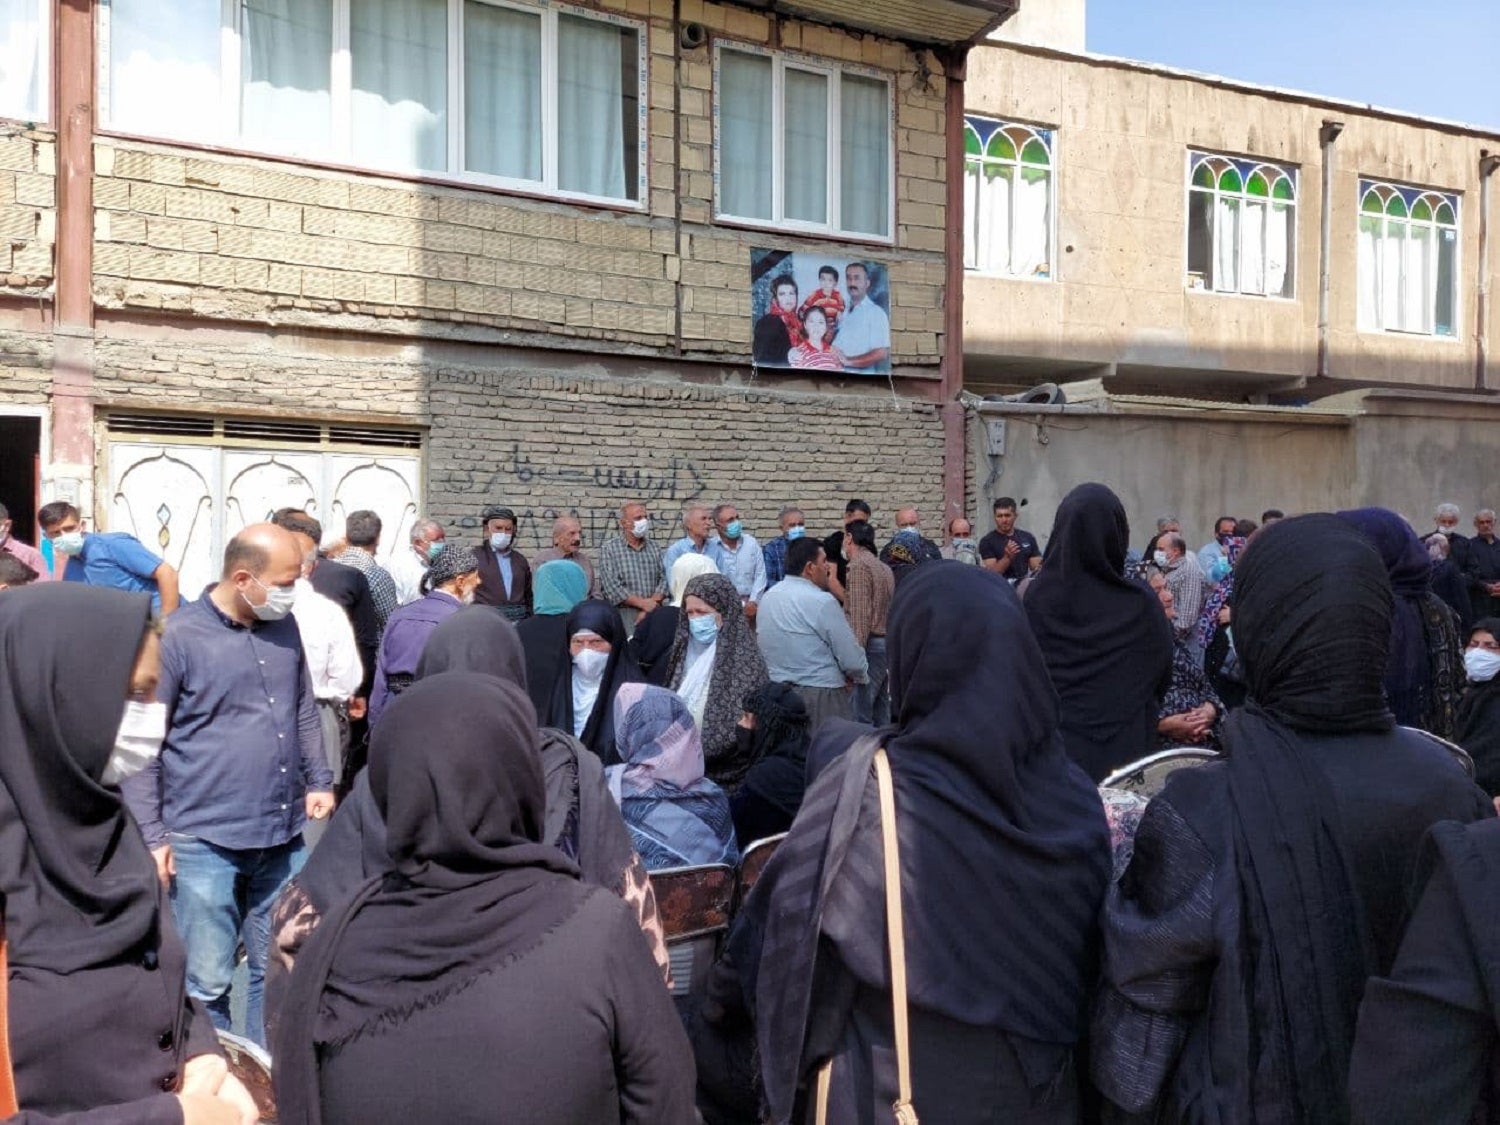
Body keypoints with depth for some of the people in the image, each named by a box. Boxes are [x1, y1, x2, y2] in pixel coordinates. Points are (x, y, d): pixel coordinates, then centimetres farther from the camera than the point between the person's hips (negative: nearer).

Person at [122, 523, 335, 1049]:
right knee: (206, 985, 4)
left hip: (284, 836, 5)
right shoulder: (179, 637, -10)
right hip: (207, 842, -5)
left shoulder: (284, 626, 7)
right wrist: (151, 834, -9)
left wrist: (319, 780, 12)